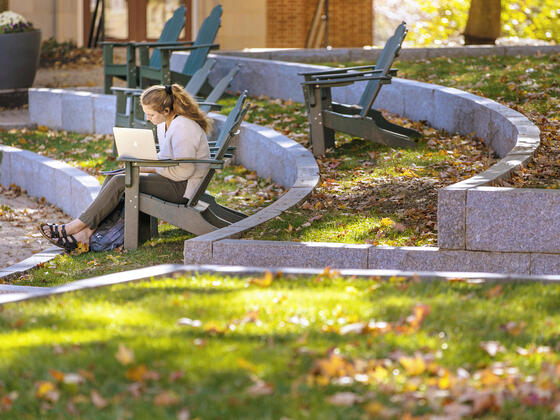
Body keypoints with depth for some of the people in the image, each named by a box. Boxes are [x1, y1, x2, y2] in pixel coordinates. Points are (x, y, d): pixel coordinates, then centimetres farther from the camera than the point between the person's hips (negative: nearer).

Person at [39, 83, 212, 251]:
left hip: (182, 188, -10)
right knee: (113, 178, -5)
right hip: (171, 181, 10)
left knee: (120, 182, -19)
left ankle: (75, 227, -16)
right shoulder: (164, 124, 12)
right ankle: (85, 235, -16)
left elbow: (183, 170, -24)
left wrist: (150, 168, -14)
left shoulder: (183, 127, -20)